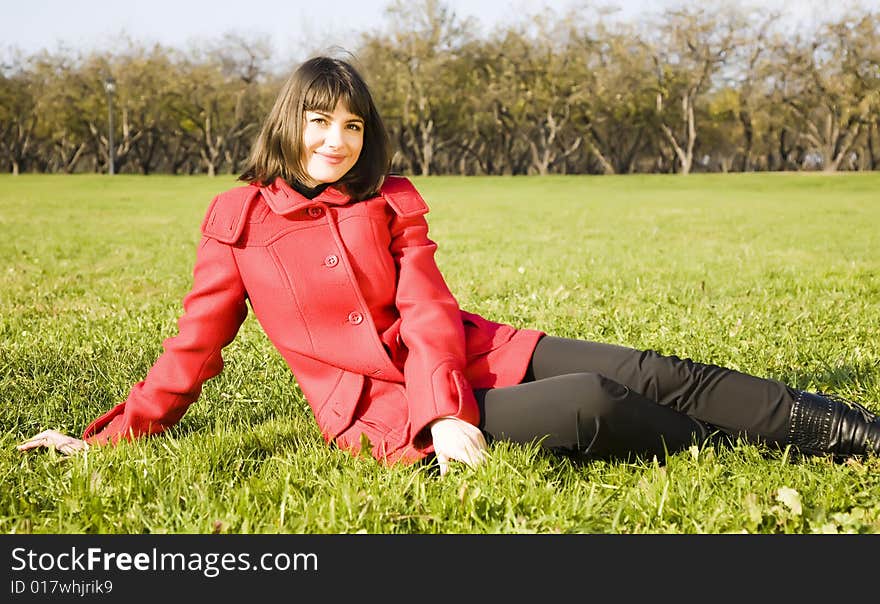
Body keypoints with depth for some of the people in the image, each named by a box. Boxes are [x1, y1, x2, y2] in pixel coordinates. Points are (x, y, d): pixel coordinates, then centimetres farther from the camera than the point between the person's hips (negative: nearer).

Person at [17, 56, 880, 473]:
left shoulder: (391, 203, 8)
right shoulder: (240, 219, 1)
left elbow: (429, 313, -2)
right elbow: (194, 347, 6)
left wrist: (449, 412, -20)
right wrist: (104, 437, 0)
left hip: (462, 363, 4)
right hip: (381, 414, -4)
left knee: (657, 375, -11)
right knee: (589, 405, -25)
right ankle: (749, 451, -4)